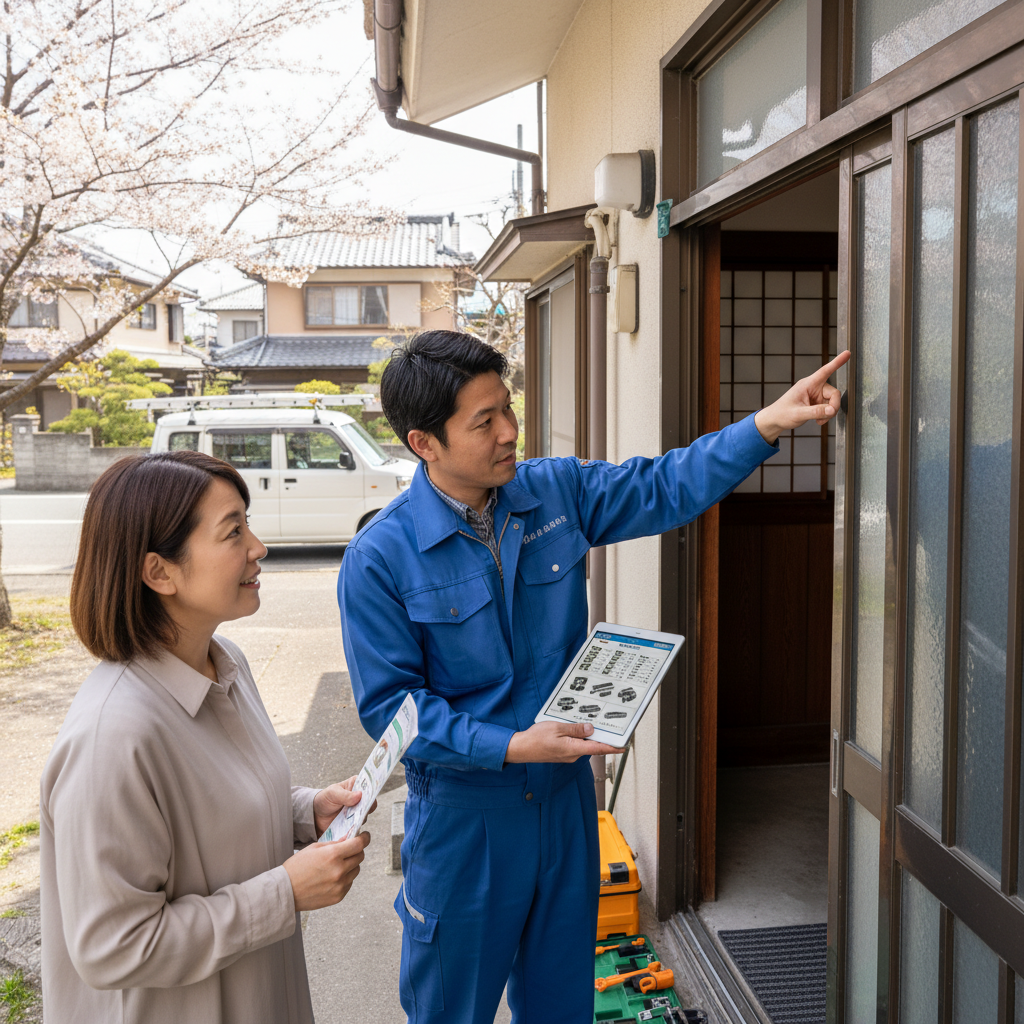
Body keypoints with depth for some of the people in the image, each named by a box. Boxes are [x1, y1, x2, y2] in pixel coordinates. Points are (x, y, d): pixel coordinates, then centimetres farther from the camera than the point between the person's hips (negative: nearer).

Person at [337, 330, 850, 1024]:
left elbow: (665, 487, 0)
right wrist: (513, 746, -24)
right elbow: (389, 704, -16)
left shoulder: (558, 492, -4)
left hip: (565, 792, 4)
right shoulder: (379, 560, -18)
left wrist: (770, 422, -13)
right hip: (462, 815, -4)